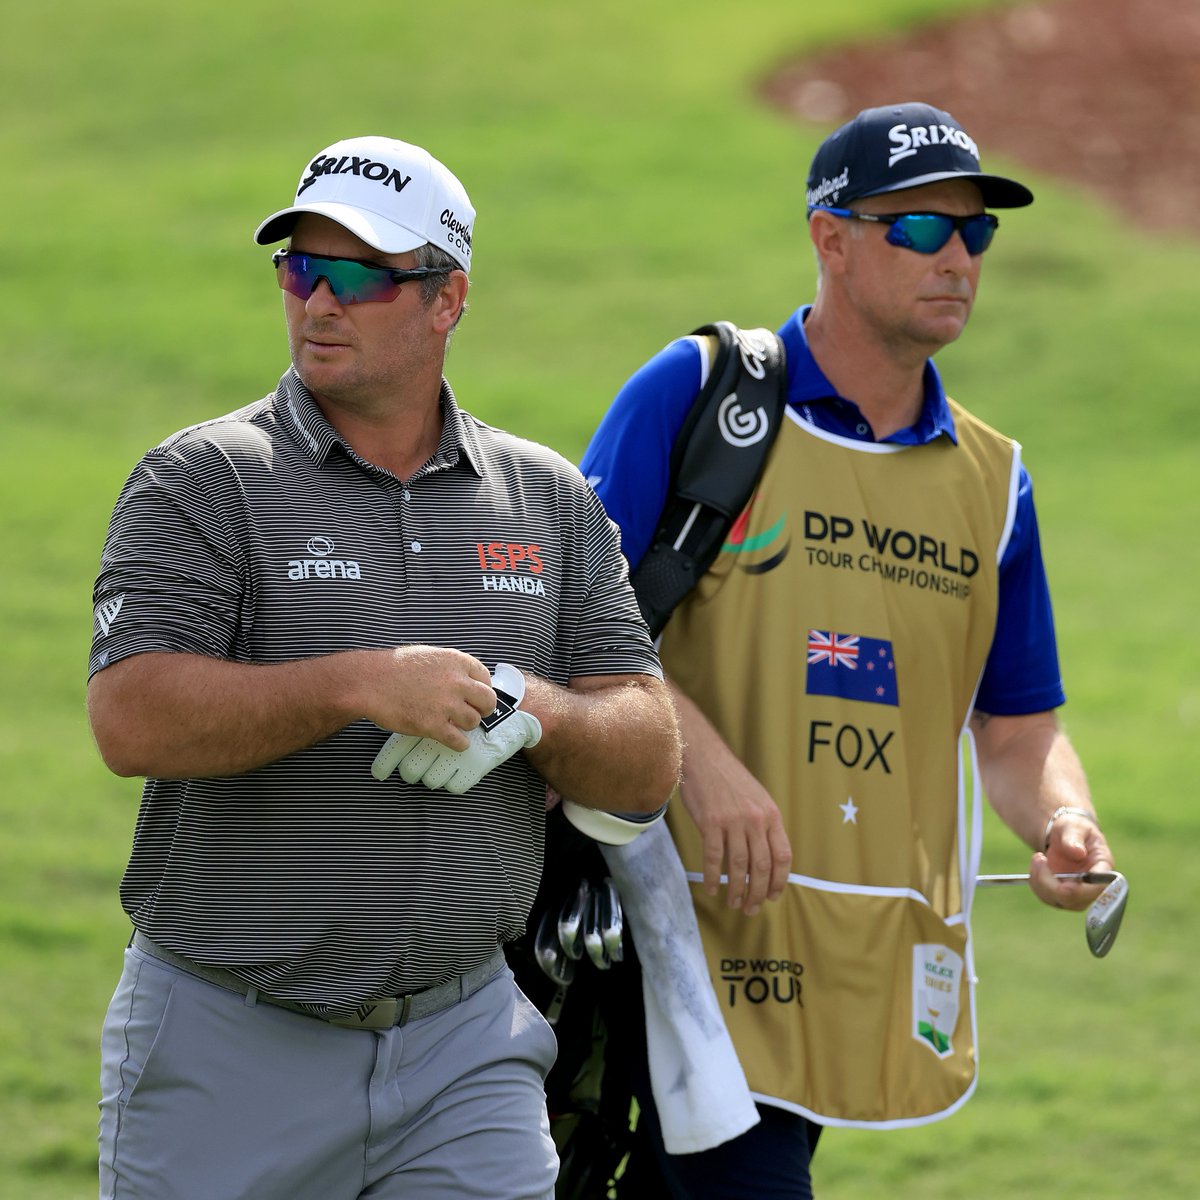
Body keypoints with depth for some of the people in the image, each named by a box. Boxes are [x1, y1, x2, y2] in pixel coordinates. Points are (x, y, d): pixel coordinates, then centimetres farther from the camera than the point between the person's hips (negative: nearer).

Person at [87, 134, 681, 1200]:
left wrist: (530, 710, -15)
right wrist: (361, 685, -25)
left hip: (464, 1047, 2)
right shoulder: (201, 483, -3)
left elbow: (648, 763, 6)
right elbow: (132, 721, -17)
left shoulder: (551, 503, 9)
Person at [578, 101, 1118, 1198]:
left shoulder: (994, 479, 15)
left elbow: (1016, 725, 18)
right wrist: (703, 758, -19)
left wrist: (1062, 822, -5)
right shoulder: (693, 394, 1)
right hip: (707, 908, -5)